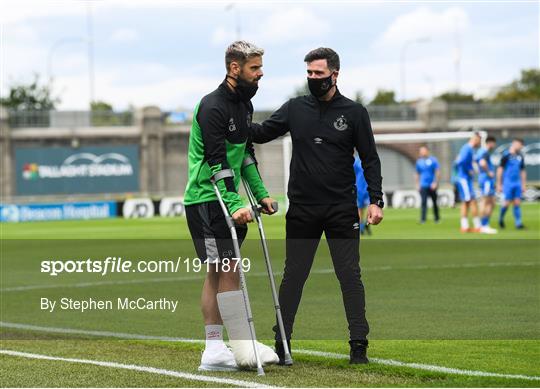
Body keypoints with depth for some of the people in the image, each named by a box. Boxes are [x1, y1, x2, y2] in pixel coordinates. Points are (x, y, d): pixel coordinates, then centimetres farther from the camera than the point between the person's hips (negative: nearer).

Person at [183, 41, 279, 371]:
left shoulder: (245, 105, 13)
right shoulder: (213, 106, -17)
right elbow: (217, 162, -23)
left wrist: (261, 193, 18)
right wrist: (235, 204, -28)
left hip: (226, 198, 10)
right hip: (206, 199, -10)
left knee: (218, 273, 8)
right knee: (228, 270, -11)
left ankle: (214, 350, 10)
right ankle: (243, 347, -11)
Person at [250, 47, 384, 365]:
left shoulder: (354, 112, 0)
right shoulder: (295, 109, 5)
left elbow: (370, 159, 2)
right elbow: (262, 133, 7)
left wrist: (376, 200, -7)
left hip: (342, 210, -2)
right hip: (302, 209, 2)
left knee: (350, 275, -1)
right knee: (293, 275, 5)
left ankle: (359, 344, 2)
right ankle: (281, 341, 11)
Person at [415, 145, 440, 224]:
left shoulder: (433, 160, -3)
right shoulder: (419, 161, 9)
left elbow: (438, 172, -4)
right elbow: (417, 174, 17)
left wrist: (435, 183, -11)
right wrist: (417, 184, 9)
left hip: (432, 186, -2)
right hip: (423, 186, 2)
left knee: (434, 202, 9)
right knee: (424, 202, -9)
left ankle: (437, 218, 22)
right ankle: (423, 219, -12)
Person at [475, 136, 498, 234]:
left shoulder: (481, 151, 17)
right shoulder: (485, 152, -14)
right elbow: (483, 163, -32)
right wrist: (488, 173, -19)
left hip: (488, 181, 10)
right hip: (487, 181, -10)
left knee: (492, 204, 12)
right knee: (486, 203, -7)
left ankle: (485, 225, 14)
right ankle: (484, 226, -5)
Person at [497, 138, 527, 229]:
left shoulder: (520, 157, 11)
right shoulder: (506, 156, -6)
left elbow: (523, 171, 18)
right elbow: (500, 170, -4)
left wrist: (523, 185, 15)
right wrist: (499, 185, -5)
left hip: (517, 183, 5)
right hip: (508, 183, -5)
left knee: (517, 203, 1)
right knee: (507, 203, -4)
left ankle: (518, 223, 1)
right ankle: (501, 218, 20)